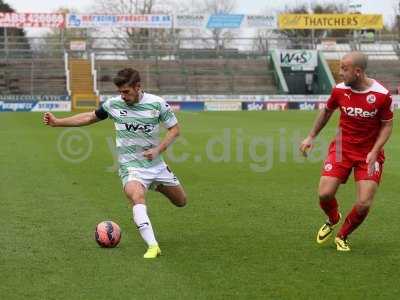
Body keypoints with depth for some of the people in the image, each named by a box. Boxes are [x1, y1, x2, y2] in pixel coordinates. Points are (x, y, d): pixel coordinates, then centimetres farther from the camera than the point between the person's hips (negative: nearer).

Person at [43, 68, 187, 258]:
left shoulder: (157, 104, -11)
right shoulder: (114, 104, -7)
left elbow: (174, 129, -2)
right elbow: (91, 117, 8)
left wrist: (157, 150, -16)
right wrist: (57, 122, 4)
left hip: (156, 164, 2)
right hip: (131, 166, -2)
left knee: (181, 202, 14)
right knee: (137, 196, -33)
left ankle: (156, 185, 44)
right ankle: (153, 246, -39)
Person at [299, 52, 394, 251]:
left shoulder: (382, 95, -15)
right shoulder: (339, 90, -7)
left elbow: (387, 125, -4)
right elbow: (327, 111, 13)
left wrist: (374, 152, -16)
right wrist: (311, 137, 13)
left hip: (369, 154, -2)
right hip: (342, 148, 2)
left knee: (364, 204, -11)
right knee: (324, 194, -11)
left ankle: (342, 236, 18)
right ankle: (333, 220, 25)